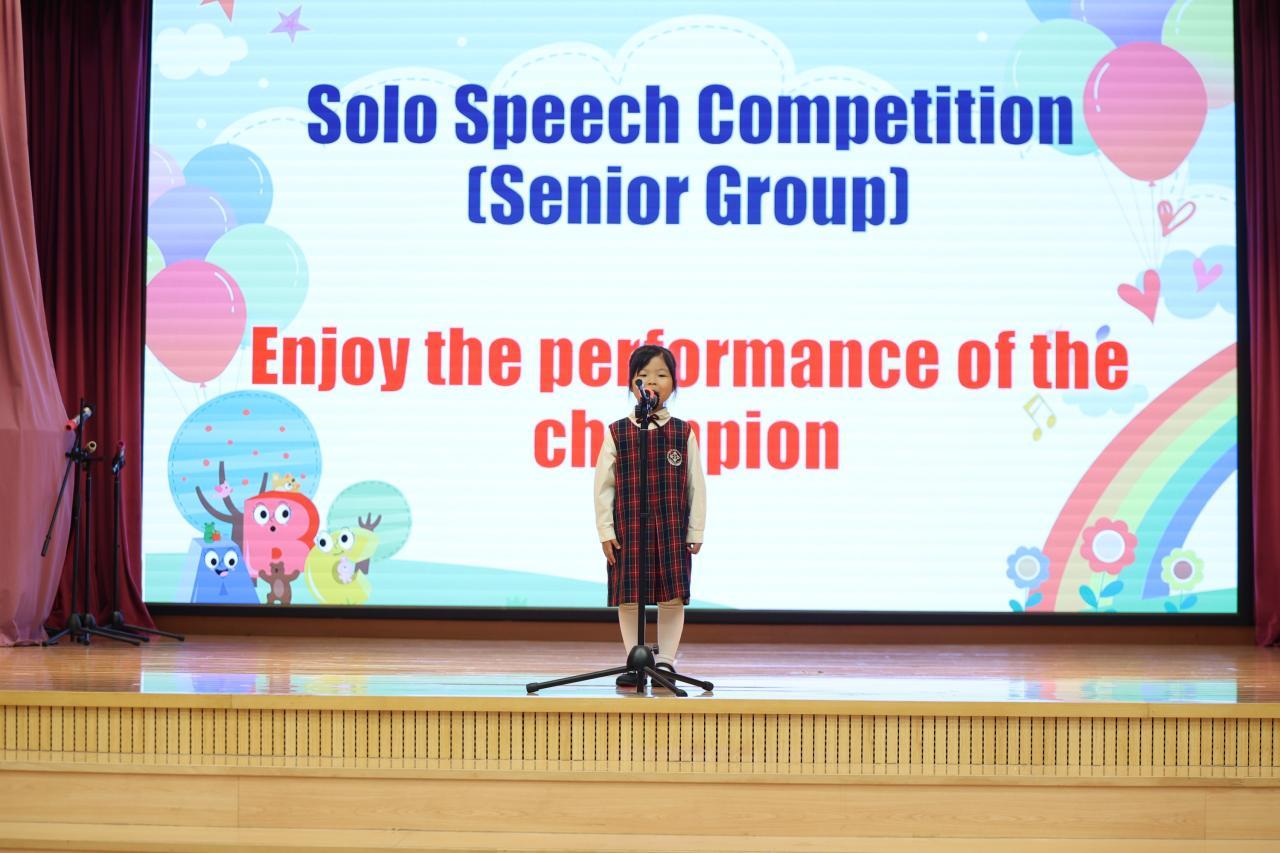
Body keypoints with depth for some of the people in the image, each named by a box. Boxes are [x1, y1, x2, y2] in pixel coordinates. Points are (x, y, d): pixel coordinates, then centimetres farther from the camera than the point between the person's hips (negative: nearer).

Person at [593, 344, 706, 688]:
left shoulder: (683, 433, 2)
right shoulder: (617, 433, 1)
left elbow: (696, 486, 4)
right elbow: (603, 485, 2)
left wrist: (695, 532, 1)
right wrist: (606, 531, -2)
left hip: (672, 530, 0)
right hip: (627, 529, 0)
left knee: (673, 596, 2)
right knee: (628, 598, 3)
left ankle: (666, 660, 13)